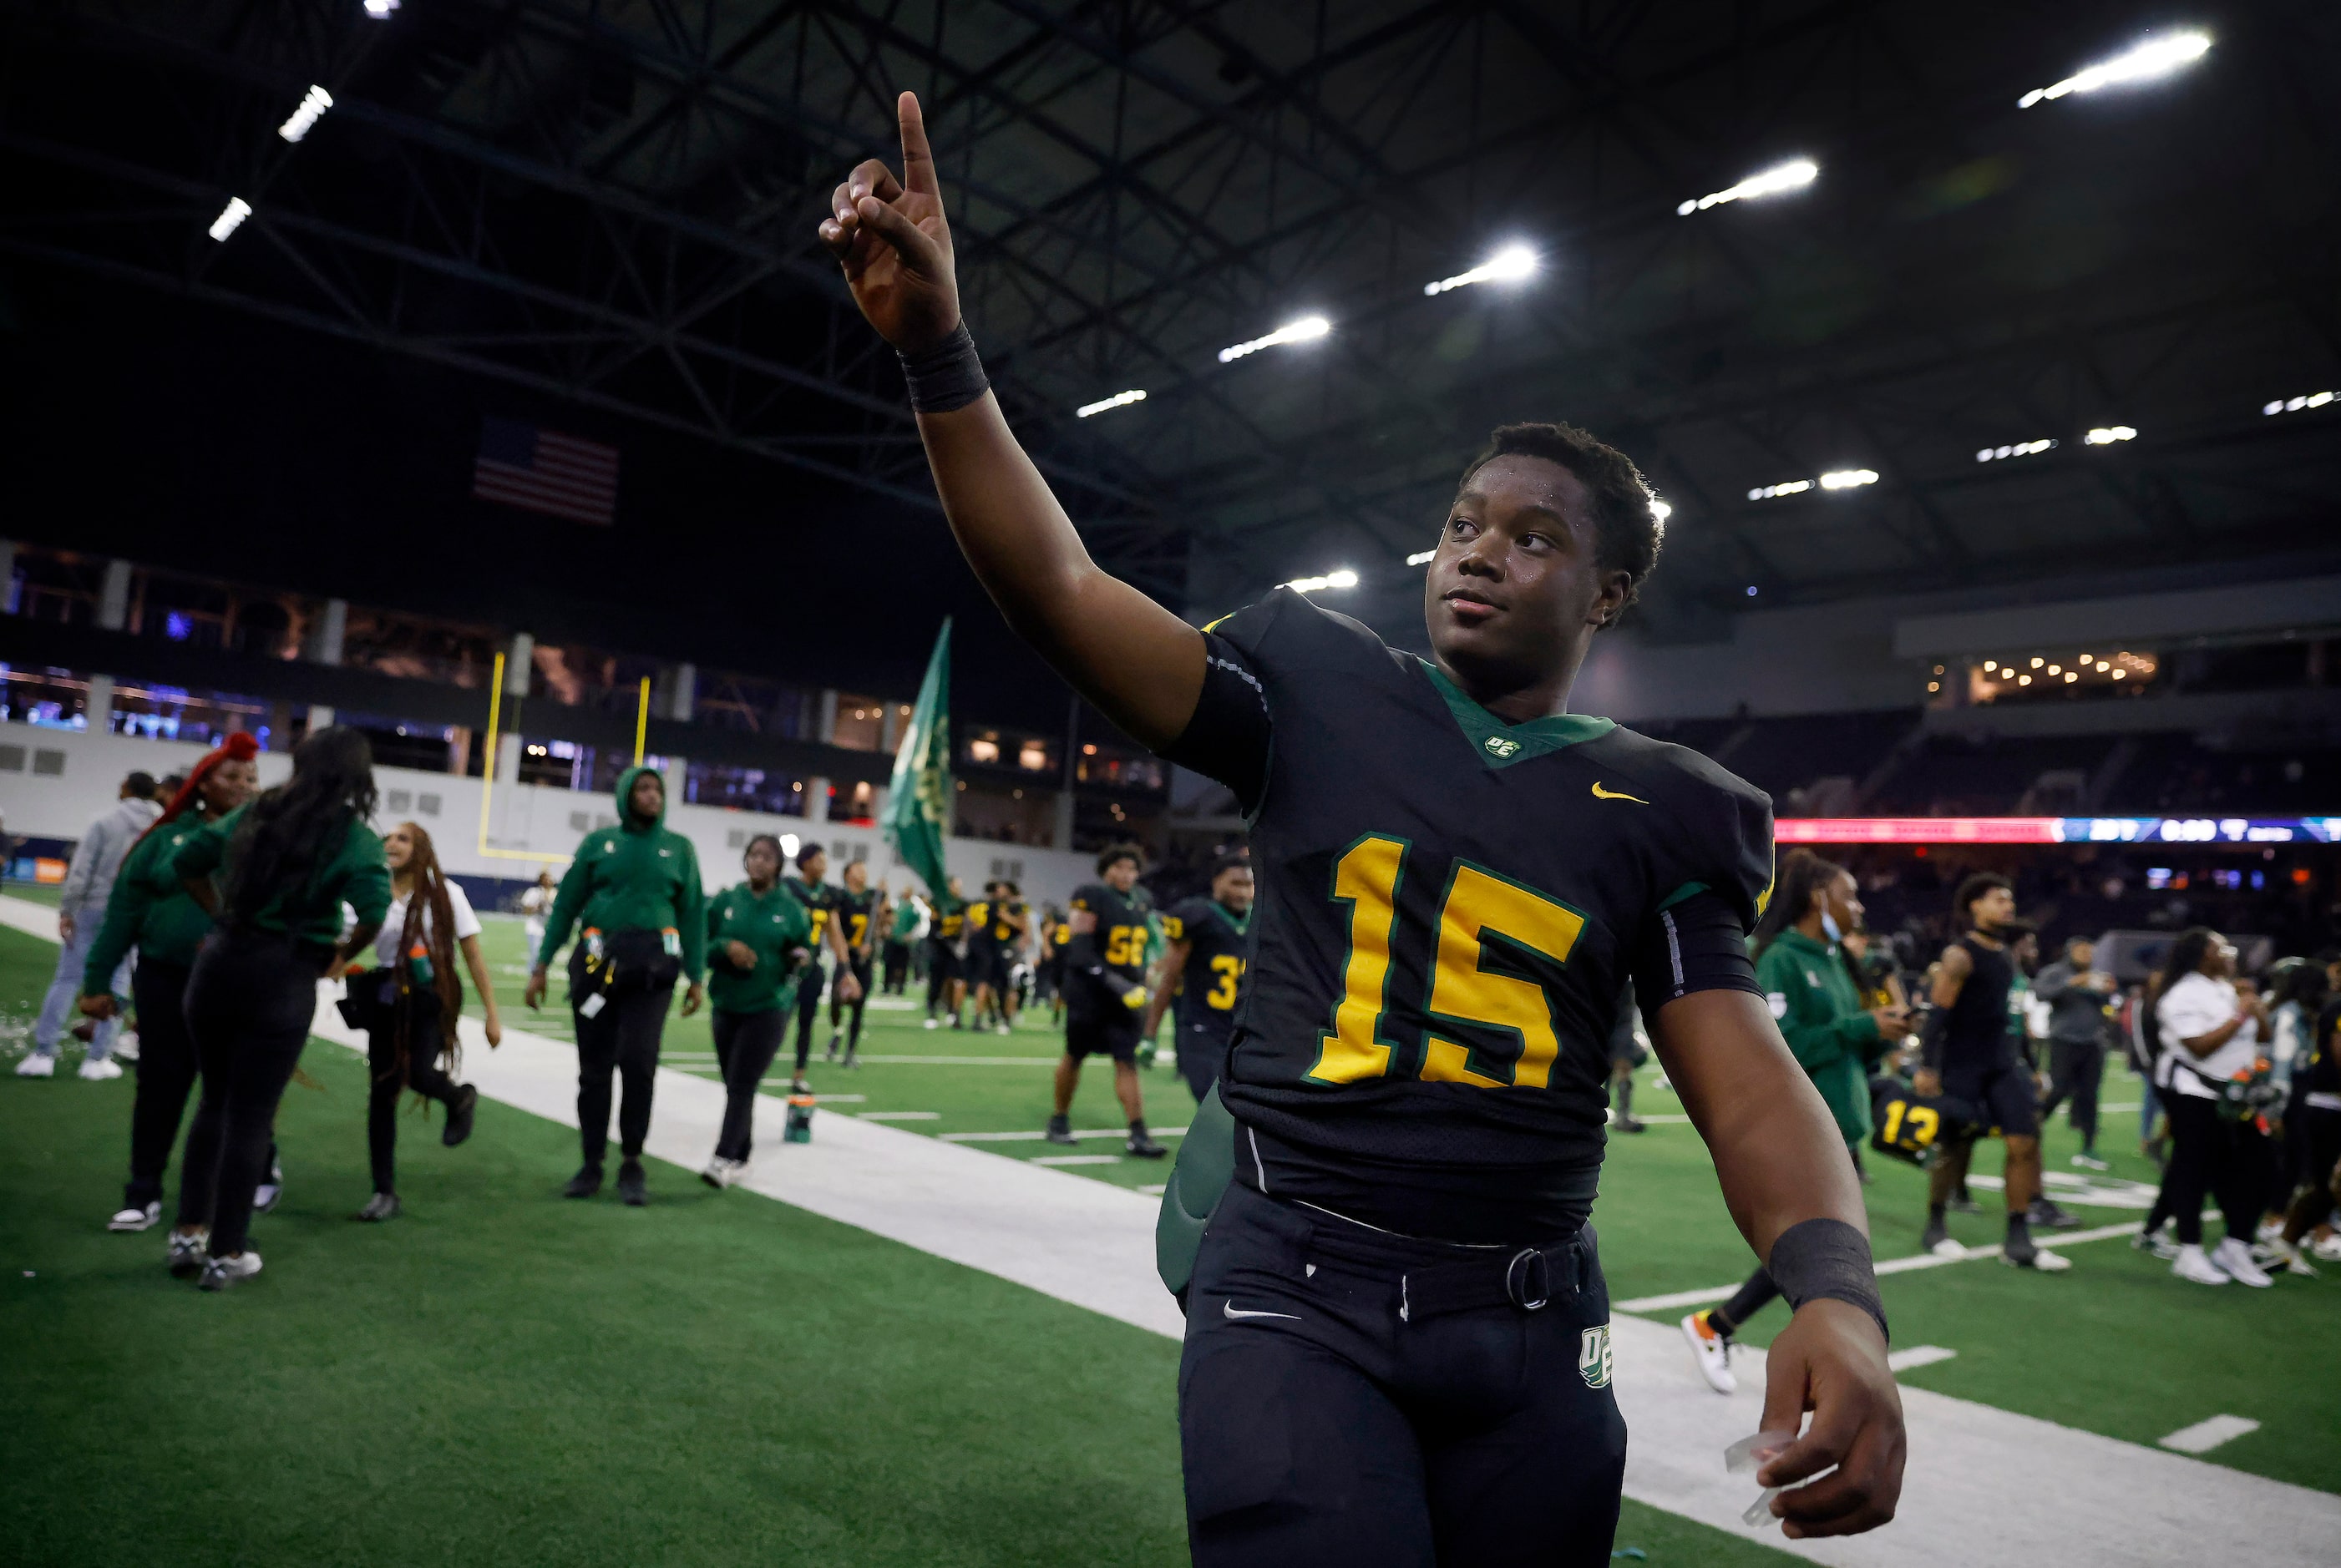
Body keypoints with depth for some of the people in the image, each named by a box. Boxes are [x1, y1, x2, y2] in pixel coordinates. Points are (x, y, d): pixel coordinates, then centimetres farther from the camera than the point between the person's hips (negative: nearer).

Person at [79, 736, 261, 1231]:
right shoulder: (168, 838, 4)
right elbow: (125, 909, 5)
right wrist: (98, 980, 3)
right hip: (164, 979, 1)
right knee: (160, 1086, 6)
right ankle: (144, 1195, 17)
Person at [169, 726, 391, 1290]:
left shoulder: (255, 812, 8)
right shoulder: (354, 838, -8)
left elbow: (187, 861, 16)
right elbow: (373, 911, -21)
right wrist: (341, 956, -3)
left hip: (220, 963, 5)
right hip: (283, 979, -5)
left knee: (214, 1099, 21)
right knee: (251, 1116, 5)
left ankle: (189, 1232, 24)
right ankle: (225, 1255, 14)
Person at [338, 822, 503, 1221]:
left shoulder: (444, 893, -1)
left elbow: (473, 956, -1)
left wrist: (492, 1013, -4)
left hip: (431, 998, -3)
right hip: (386, 1000, 3)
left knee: (417, 1072, -24)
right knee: (382, 1091, 2)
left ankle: (460, 1098, 14)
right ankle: (385, 1192, 14)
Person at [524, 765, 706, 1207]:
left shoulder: (679, 848, 10)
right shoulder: (598, 843, 9)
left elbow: (693, 915, 10)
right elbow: (565, 906, 10)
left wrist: (697, 978, 6)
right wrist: (541, 967, 6)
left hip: (651, 966, -1)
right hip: (596, 962, 1)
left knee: (638, 1060, -11)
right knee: (594, 1067, 4)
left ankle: (632, 1162, 4)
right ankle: (592, 1164, 16)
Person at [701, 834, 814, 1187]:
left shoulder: (791, 908, 0)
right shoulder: (725, 901, 3)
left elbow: (804, 952, 7)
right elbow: (702, 947, 4)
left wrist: (800, 959, -15)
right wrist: (726, 947, -15)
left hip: (769, 1008, -3)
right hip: (727, 1005, 3)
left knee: (742, 1086, -11)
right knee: (733, 1087, 10)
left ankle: (724, 1159, -12)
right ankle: (741, 1158, 21)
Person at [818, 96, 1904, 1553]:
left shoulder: (1653, 811, 3)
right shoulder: (1320, 692, 1)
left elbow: (1750, 1086, -4)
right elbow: (1063, 592, -8)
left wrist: (1837, 1294, -23)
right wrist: (937, 344, -16)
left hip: (1526, 1327, 3)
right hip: (1296, 1291, -2)